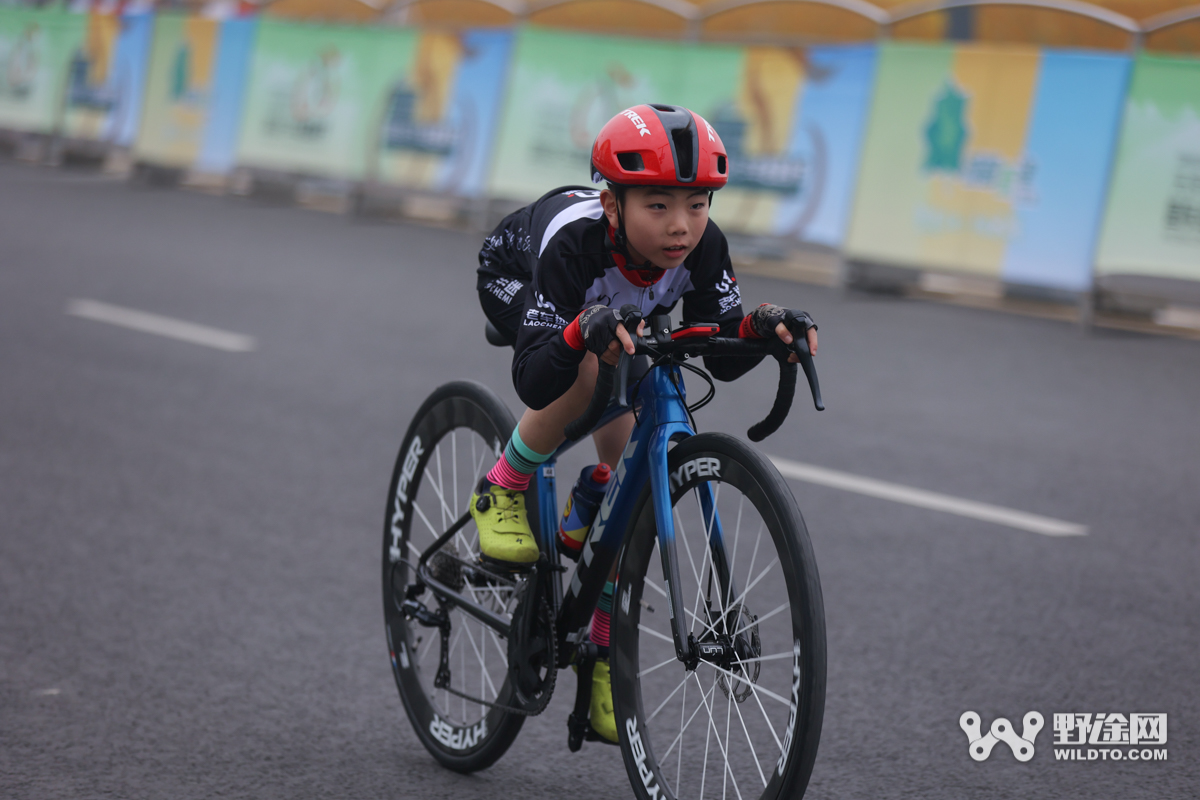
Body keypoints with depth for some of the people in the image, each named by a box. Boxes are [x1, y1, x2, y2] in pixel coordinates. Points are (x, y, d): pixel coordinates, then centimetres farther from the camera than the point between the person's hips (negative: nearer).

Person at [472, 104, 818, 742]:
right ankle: (501, 494, -10)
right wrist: (584, 331, -69)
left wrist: (759, 327, -49)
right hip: (516, 278, -4)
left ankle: (603, 650, 11)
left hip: (617, 306, 4)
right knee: (586, 372, -37)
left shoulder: (703, 249, -34)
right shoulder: (576, 242, -45)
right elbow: (532, 386, -50)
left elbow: (722, 359, -28)